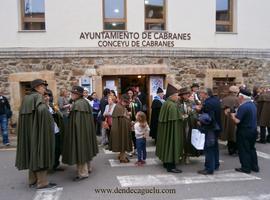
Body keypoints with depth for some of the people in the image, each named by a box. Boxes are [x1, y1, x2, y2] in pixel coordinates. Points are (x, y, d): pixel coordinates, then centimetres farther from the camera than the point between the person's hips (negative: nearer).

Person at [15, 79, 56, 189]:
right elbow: (42, 109, -29)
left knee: (32, 153, 14)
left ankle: (32, 180, 20)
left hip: (28, 131, 9)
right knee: (39, 152, -4)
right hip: (38, 130, -8)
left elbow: (23, 114, 13)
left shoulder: (26, 98, 12)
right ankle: (42, 182, 0)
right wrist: (50, 121, -14)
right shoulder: (38, 97, -12)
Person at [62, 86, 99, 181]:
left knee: (79, 149, -3)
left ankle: (83, 173, 3)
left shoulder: (77, 104, -19)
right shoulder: (85, 102, 9)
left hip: (79, 129, -10)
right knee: (84, 148, 19)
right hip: (86, 129, 10)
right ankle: (87, 168, 30)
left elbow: (76, 120, -23)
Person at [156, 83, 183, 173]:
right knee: (171, 145, -3)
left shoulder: (165, 103, 8)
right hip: (172, 129, -10)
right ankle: (171, 166, 2)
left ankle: (166, 162, 28)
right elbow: (174, 121, -23)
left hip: (165, 129, 10)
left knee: (167, 144, 17)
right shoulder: (172, 105, -21)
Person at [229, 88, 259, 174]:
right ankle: (254, 166, 27)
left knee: (243, 150, 4)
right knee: (251, 148, 19)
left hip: (244, 131, -9)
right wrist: (235, 114, 11)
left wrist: (232, 115, -7)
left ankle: (246, 168, 10)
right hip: (253, 130, 9)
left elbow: (237, 121, -24)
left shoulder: (243, 107, -22)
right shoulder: (252, 104, 7)